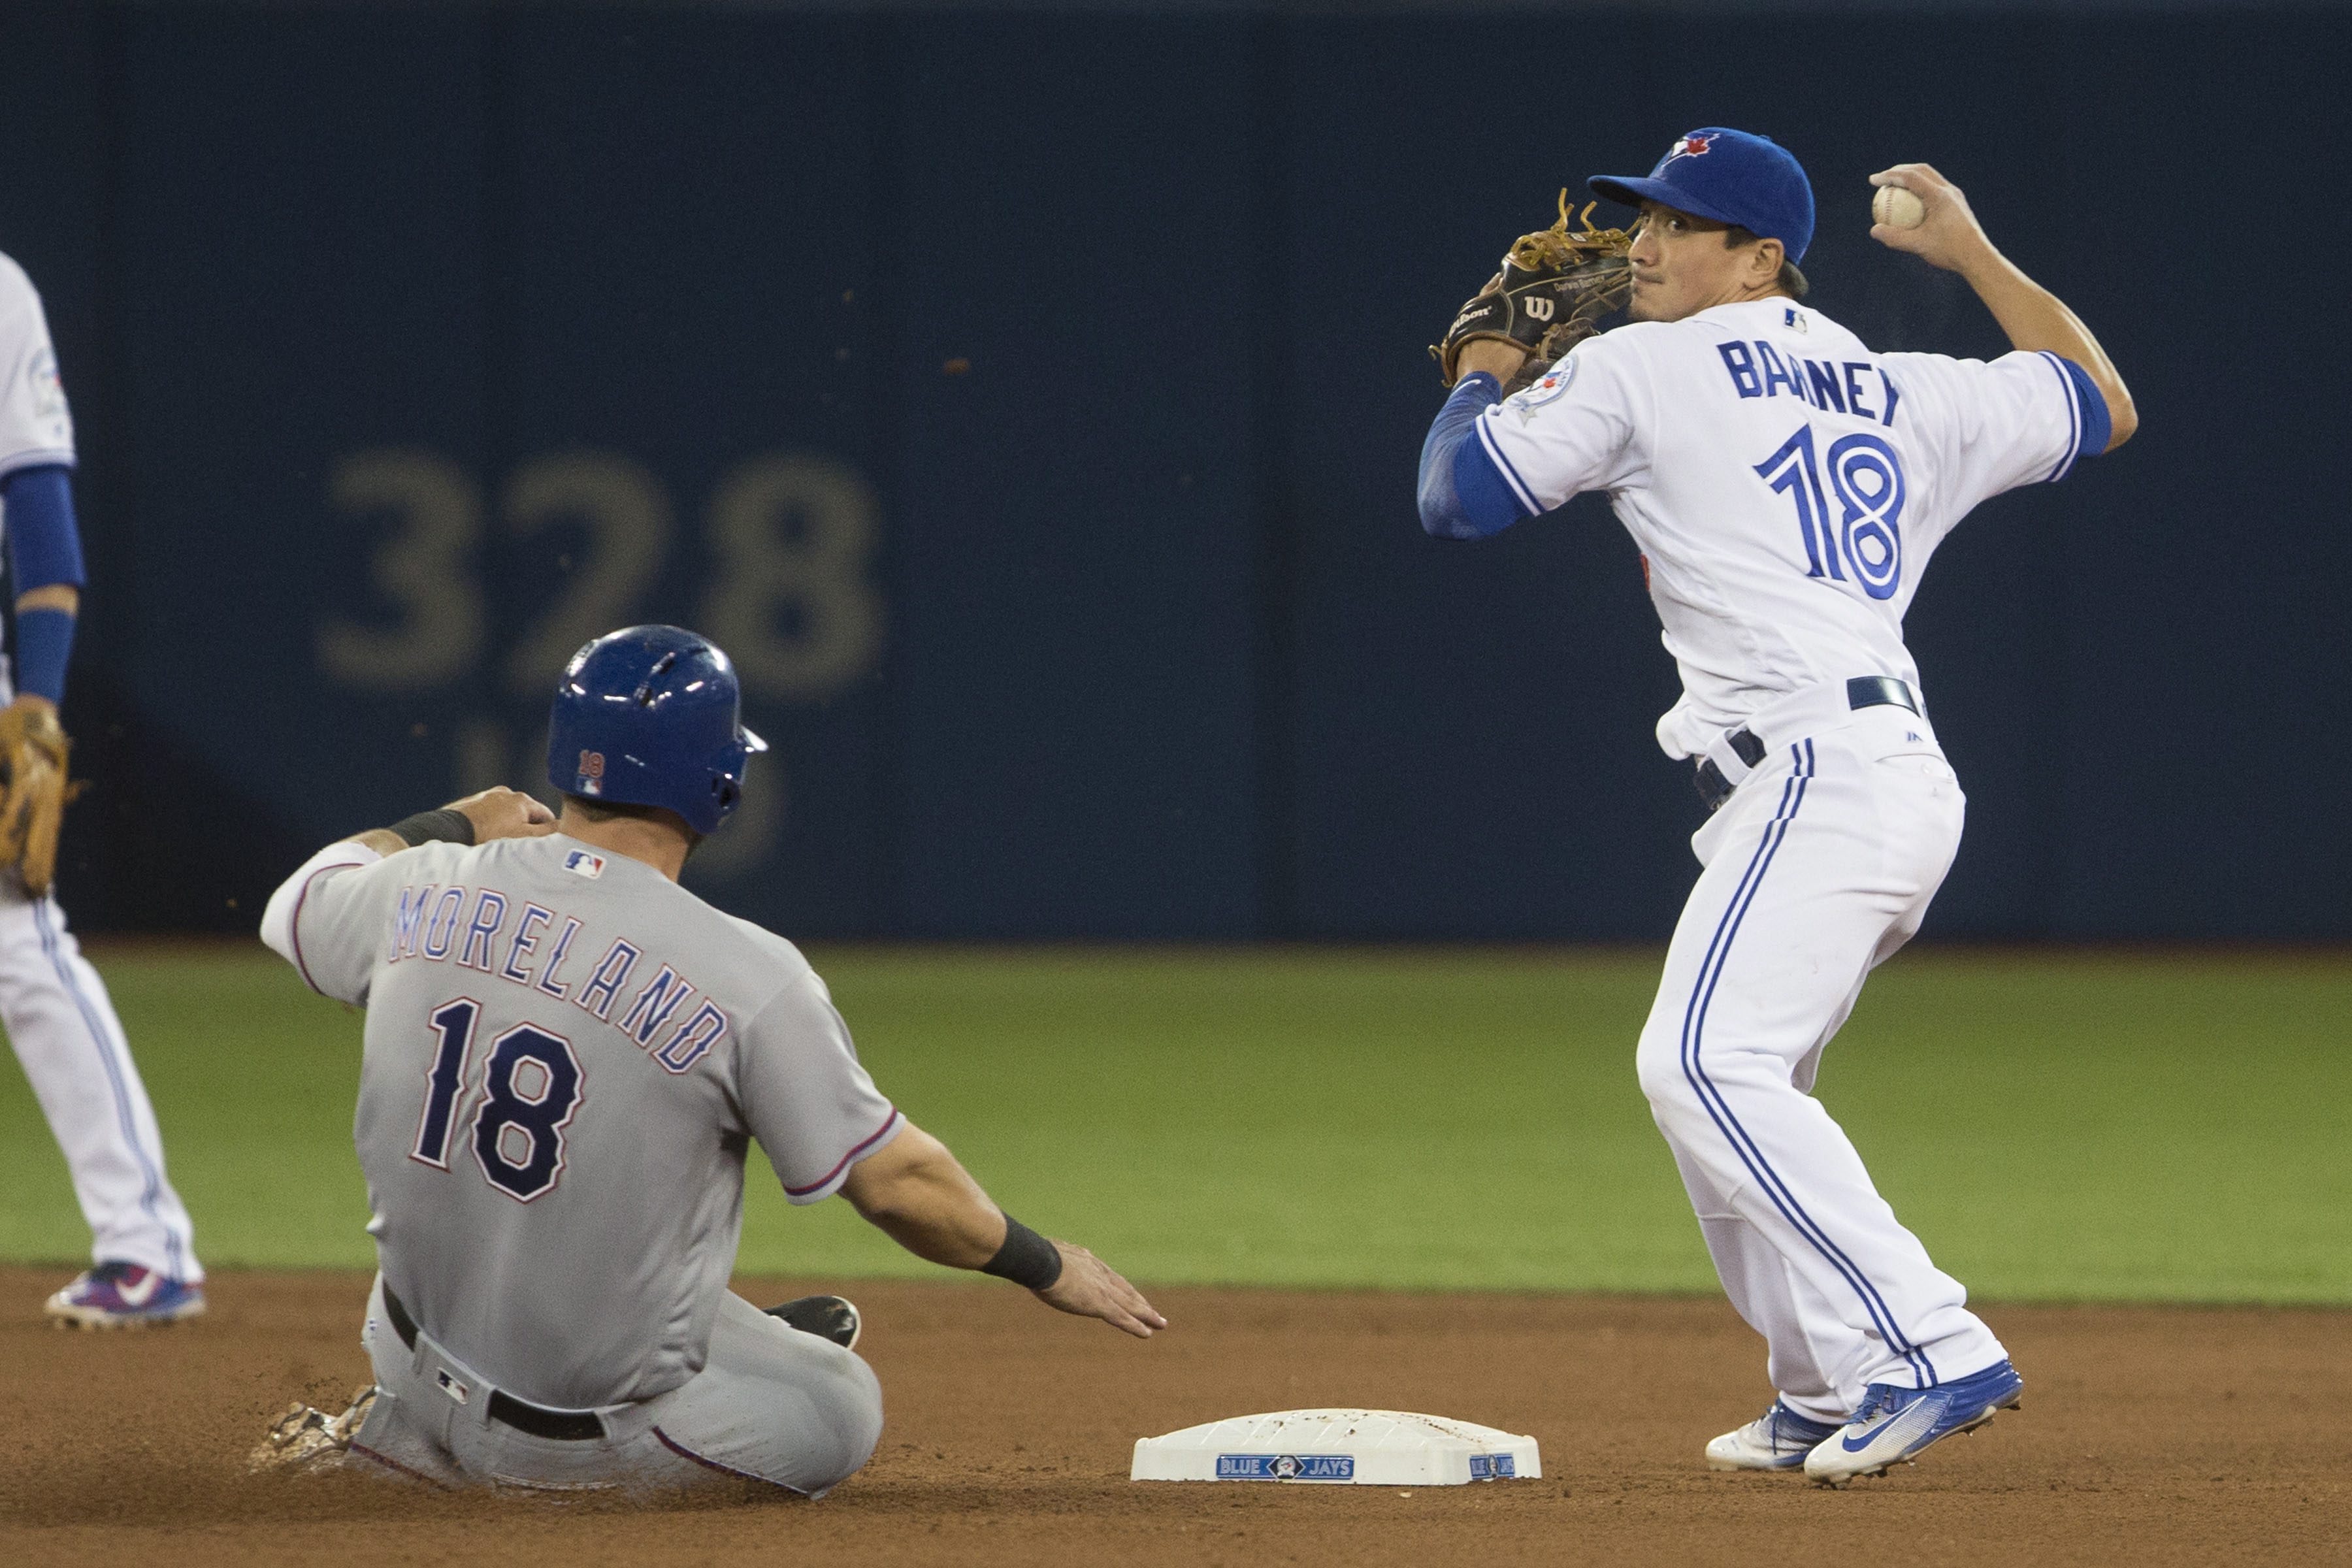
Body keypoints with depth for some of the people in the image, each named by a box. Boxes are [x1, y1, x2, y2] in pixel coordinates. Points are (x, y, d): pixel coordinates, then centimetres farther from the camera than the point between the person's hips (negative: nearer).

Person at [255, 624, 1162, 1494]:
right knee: (840, 1406, 20)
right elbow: (895, 1183, -13)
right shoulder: (745, 977, -21)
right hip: (596, 1425, -5)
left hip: (417, 1361, 5)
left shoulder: (430, 891, -8)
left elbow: (296, 907, 16)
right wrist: (1046, 1267, 4)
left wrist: (448, 828, 32)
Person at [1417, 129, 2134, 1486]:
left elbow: (1456, 496, 2)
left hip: (1818, 774, -9)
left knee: (1707, 1063, -19)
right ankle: (1831, 1399, 23)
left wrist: (1484, 375, 23)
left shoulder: (1637, 371, 1)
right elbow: (2103, 406, 33)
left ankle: (1933, 1354, -29)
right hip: (1904, 777, 9)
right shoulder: (1903, 394, 20)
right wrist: (1974, 254, 41)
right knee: (1718, 1081, 19)